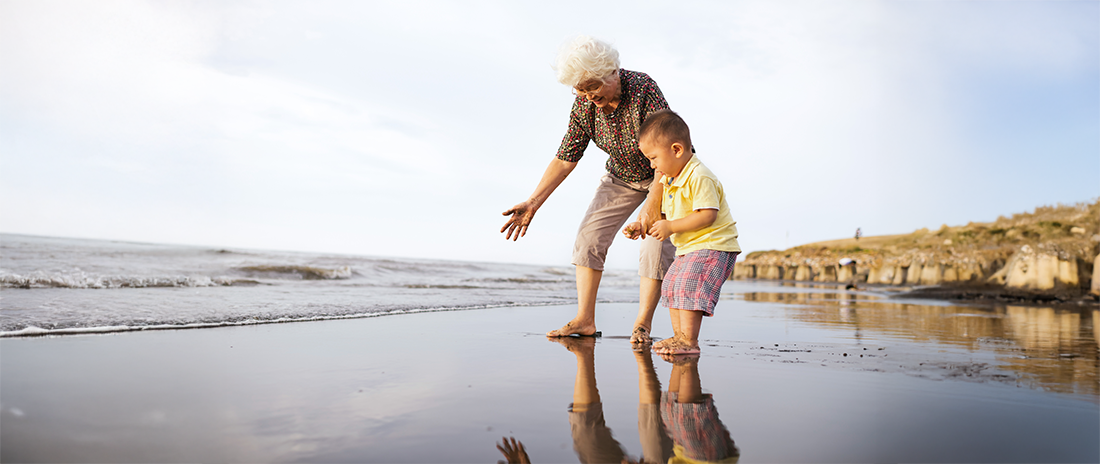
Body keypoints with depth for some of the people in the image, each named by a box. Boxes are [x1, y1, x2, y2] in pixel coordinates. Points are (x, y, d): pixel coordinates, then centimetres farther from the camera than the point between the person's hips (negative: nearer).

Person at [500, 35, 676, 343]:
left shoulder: (643, 89, -33)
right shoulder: (584, 105, -17)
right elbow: (565, 159, -11)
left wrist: (652, 204, -38)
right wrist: (533, 202, -17)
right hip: (621, 176, 5)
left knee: (657, 243, -17)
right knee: (589, 236, -6)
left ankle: (642, 324, -8)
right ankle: (584, 320, -2)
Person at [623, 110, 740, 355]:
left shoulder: (699, 177, -19)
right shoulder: (670, 180, 13)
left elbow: (707, 215, -26)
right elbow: (669, 217, 16)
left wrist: (671, 227, -24)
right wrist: (643, 227, 1)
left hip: (713, 245, -11)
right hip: (689, 247, 11)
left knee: (688, 285, -21)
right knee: (670, 285, 11)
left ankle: (689, 340, -17)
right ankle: (679, 336, 16)